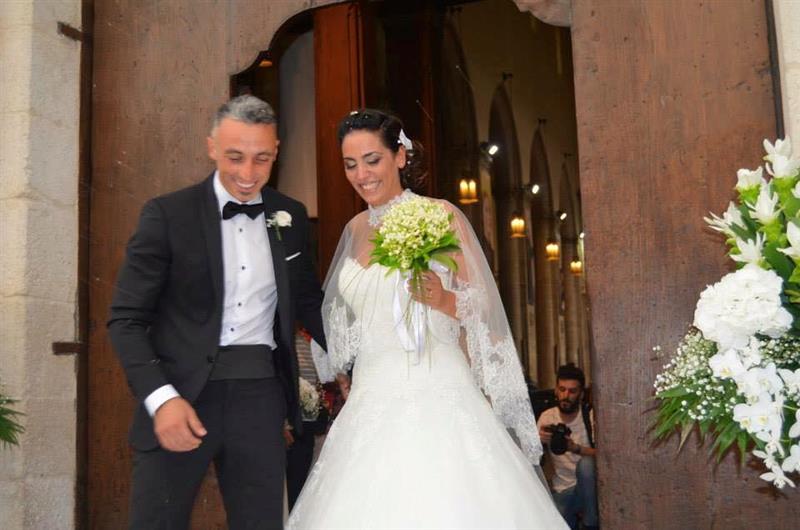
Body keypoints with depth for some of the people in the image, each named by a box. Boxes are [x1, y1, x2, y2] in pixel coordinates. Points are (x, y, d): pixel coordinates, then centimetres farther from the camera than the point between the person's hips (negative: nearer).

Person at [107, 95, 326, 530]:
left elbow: (308, 302, 19)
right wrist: (160, 397, -18)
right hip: (181, 395, -3)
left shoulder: (290, 216, 8)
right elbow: (125, 319, -5)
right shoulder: (167, 214, -4)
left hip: (260, 396, 3)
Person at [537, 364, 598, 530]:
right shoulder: (546, 417, -2)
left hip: (588, 486, -1)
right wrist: (539, 441, -24)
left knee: (585, 463, -31)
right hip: (561, 490, 1)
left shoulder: (591, 415, -11)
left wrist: (576, 448, -34)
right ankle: (572, 515, 15)